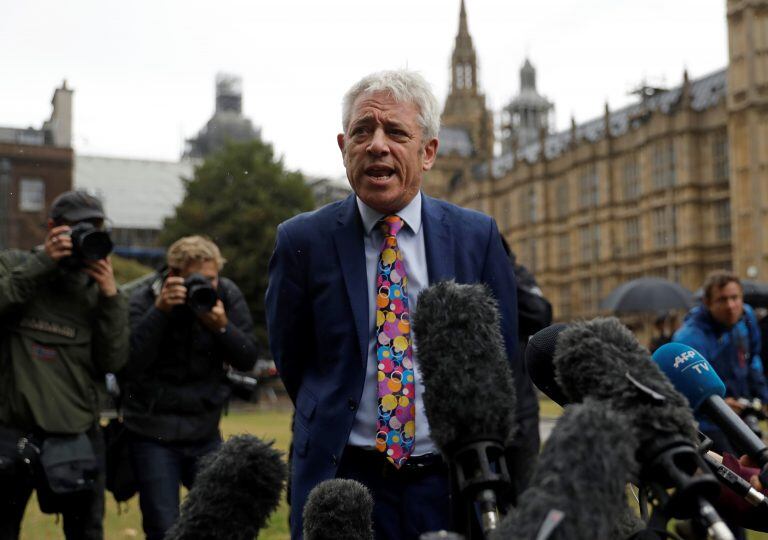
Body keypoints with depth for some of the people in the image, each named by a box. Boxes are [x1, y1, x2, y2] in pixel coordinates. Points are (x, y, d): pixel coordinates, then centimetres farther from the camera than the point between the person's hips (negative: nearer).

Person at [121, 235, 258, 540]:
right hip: (154, 436, -3)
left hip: (205, 434, 3)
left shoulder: (227, 296, -2)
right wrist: (160, 311, -30)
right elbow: (128, 363, -23)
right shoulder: (143, 300, -10)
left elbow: (247, 360, -4)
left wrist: (222, 327, -21)